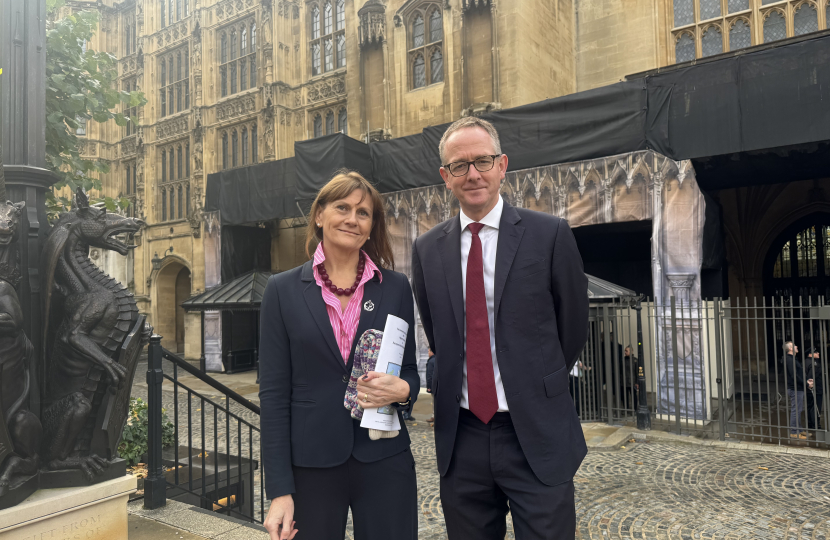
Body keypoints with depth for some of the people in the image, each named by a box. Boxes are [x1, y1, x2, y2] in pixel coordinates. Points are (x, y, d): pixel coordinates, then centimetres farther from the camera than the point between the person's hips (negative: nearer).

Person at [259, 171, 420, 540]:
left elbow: (410, 371, 10)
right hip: (310, 465, -1)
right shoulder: (283, 289, -1)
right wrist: (279, 490, -6)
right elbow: (274, 392, -2)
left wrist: (402, 390, -15)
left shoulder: (396, 288, 2)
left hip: (384, 462, 1)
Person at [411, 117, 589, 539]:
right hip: (461, 437, 3)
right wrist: (455, 386, 8)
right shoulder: (427, 249, 3)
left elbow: (573, 328, 3)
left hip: (537, 436, -2)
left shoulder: (550, 234, -5)